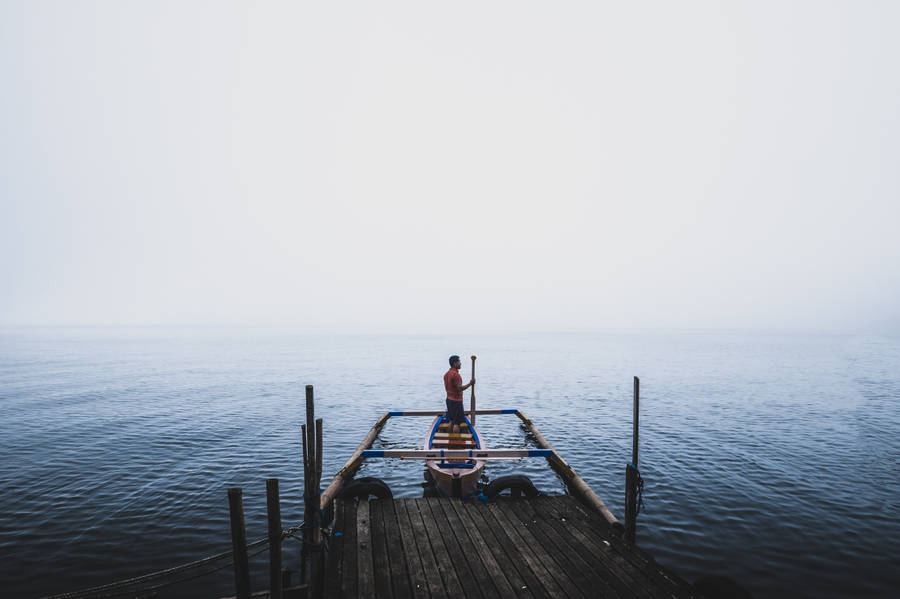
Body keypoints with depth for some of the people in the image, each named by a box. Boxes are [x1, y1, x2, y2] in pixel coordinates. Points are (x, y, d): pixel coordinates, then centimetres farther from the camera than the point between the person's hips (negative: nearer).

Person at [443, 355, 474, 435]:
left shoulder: (447, 374, 8)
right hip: (456, 401, -9)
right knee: (457, 423, -3)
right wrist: (470, 384, -15)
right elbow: (460, 388, -24)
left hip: (449, 399, 9)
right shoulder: (455, 374, -21)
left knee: (451, 421, 17)